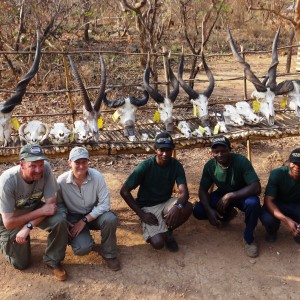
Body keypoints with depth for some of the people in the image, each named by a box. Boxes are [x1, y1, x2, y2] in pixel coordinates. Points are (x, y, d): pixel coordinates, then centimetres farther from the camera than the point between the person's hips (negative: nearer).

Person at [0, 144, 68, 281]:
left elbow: (51, 203, -20)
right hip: (11, 216, -2)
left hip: (36, 207, 2)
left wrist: (29, 226, -30)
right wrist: (41, 211, -31)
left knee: (60, 221, -28)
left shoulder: (45, 169, -28)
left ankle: (53, 261, -3)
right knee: (20, 264, 3)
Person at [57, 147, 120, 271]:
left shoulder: (97, 176, -19)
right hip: (73, 217, -1)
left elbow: (105, 203, -18)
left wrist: (84, 220, -21)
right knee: (82, 248, -25)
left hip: (94, 214, 1)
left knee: (110, 219, -32)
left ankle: (108, 254, -5)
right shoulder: (61, 181, -19)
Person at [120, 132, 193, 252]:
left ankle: (168, 230, 1)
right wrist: (141, 214, -20)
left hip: (166, 203, 4)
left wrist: (178, 206, -42)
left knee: (188, 207, -28)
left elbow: (184, 191, -19)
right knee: (158, 243, -26)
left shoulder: (176, 165, -10)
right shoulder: (145, 166, -20)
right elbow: (124, 191, -17)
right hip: (148, 207, -4)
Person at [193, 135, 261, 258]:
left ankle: (248, 238, -11)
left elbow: (256, 188, -34)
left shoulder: (241, 161, -28)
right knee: (198, 211, -17)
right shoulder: (209, 166, -16)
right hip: (222, 195, 4)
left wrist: (230, 196, -39)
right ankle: (228, 214, 13)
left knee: (253, 203, -38)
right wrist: (209, 210, -26)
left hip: (241, 195, -4)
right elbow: (203, 190, -10)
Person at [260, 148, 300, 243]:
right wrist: (286, 220, -45)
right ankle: (272, 231, 5)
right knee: (267, 219, -34)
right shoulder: (277, 174, -26)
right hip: (277, 204, -1)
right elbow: (268, 200, -29)